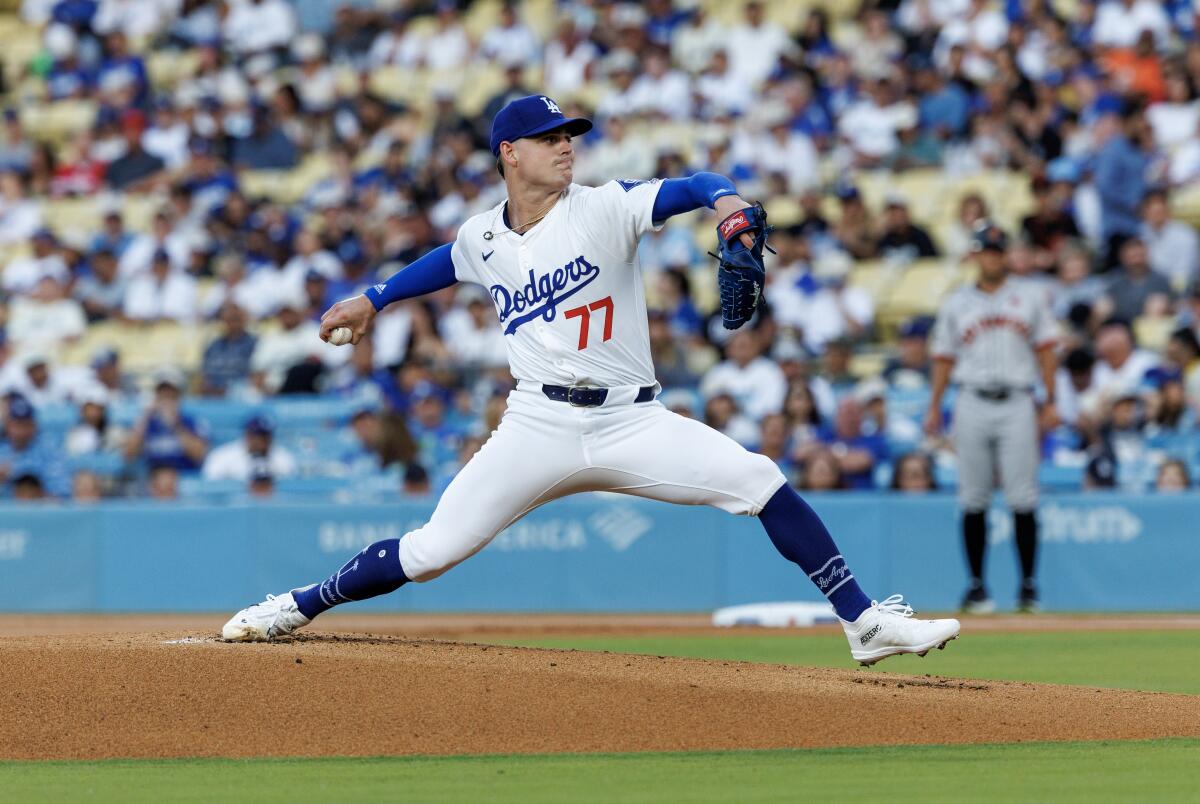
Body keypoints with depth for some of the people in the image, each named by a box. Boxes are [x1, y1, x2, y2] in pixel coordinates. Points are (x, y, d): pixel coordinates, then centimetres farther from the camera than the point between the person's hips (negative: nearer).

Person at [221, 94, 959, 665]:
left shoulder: (606, 209, -3)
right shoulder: (483, 237, 8)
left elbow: (687, 188, -18)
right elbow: (448, 263, 32)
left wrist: (725, 199, -40)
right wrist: (375, 300, 40)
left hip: (630, 423, -1)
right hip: (539, 429, 1)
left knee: (762, 484, -18)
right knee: (434, 551, -5)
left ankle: (866, 623, -12)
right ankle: (295, 610, 15)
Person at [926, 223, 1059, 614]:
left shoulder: (1028, 297, 11)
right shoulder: (956, 303, 13)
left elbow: (1045, 350, 9)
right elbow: (943, 358, 12)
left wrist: (1050, 402, 0)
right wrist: (934, 407, 2)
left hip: (1016, 405, -1)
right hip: (972, 403, 1)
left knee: (1023, 499, -7)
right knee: (973, 500, 0)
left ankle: (1028, 584, -1)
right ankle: (976, 585, 6)